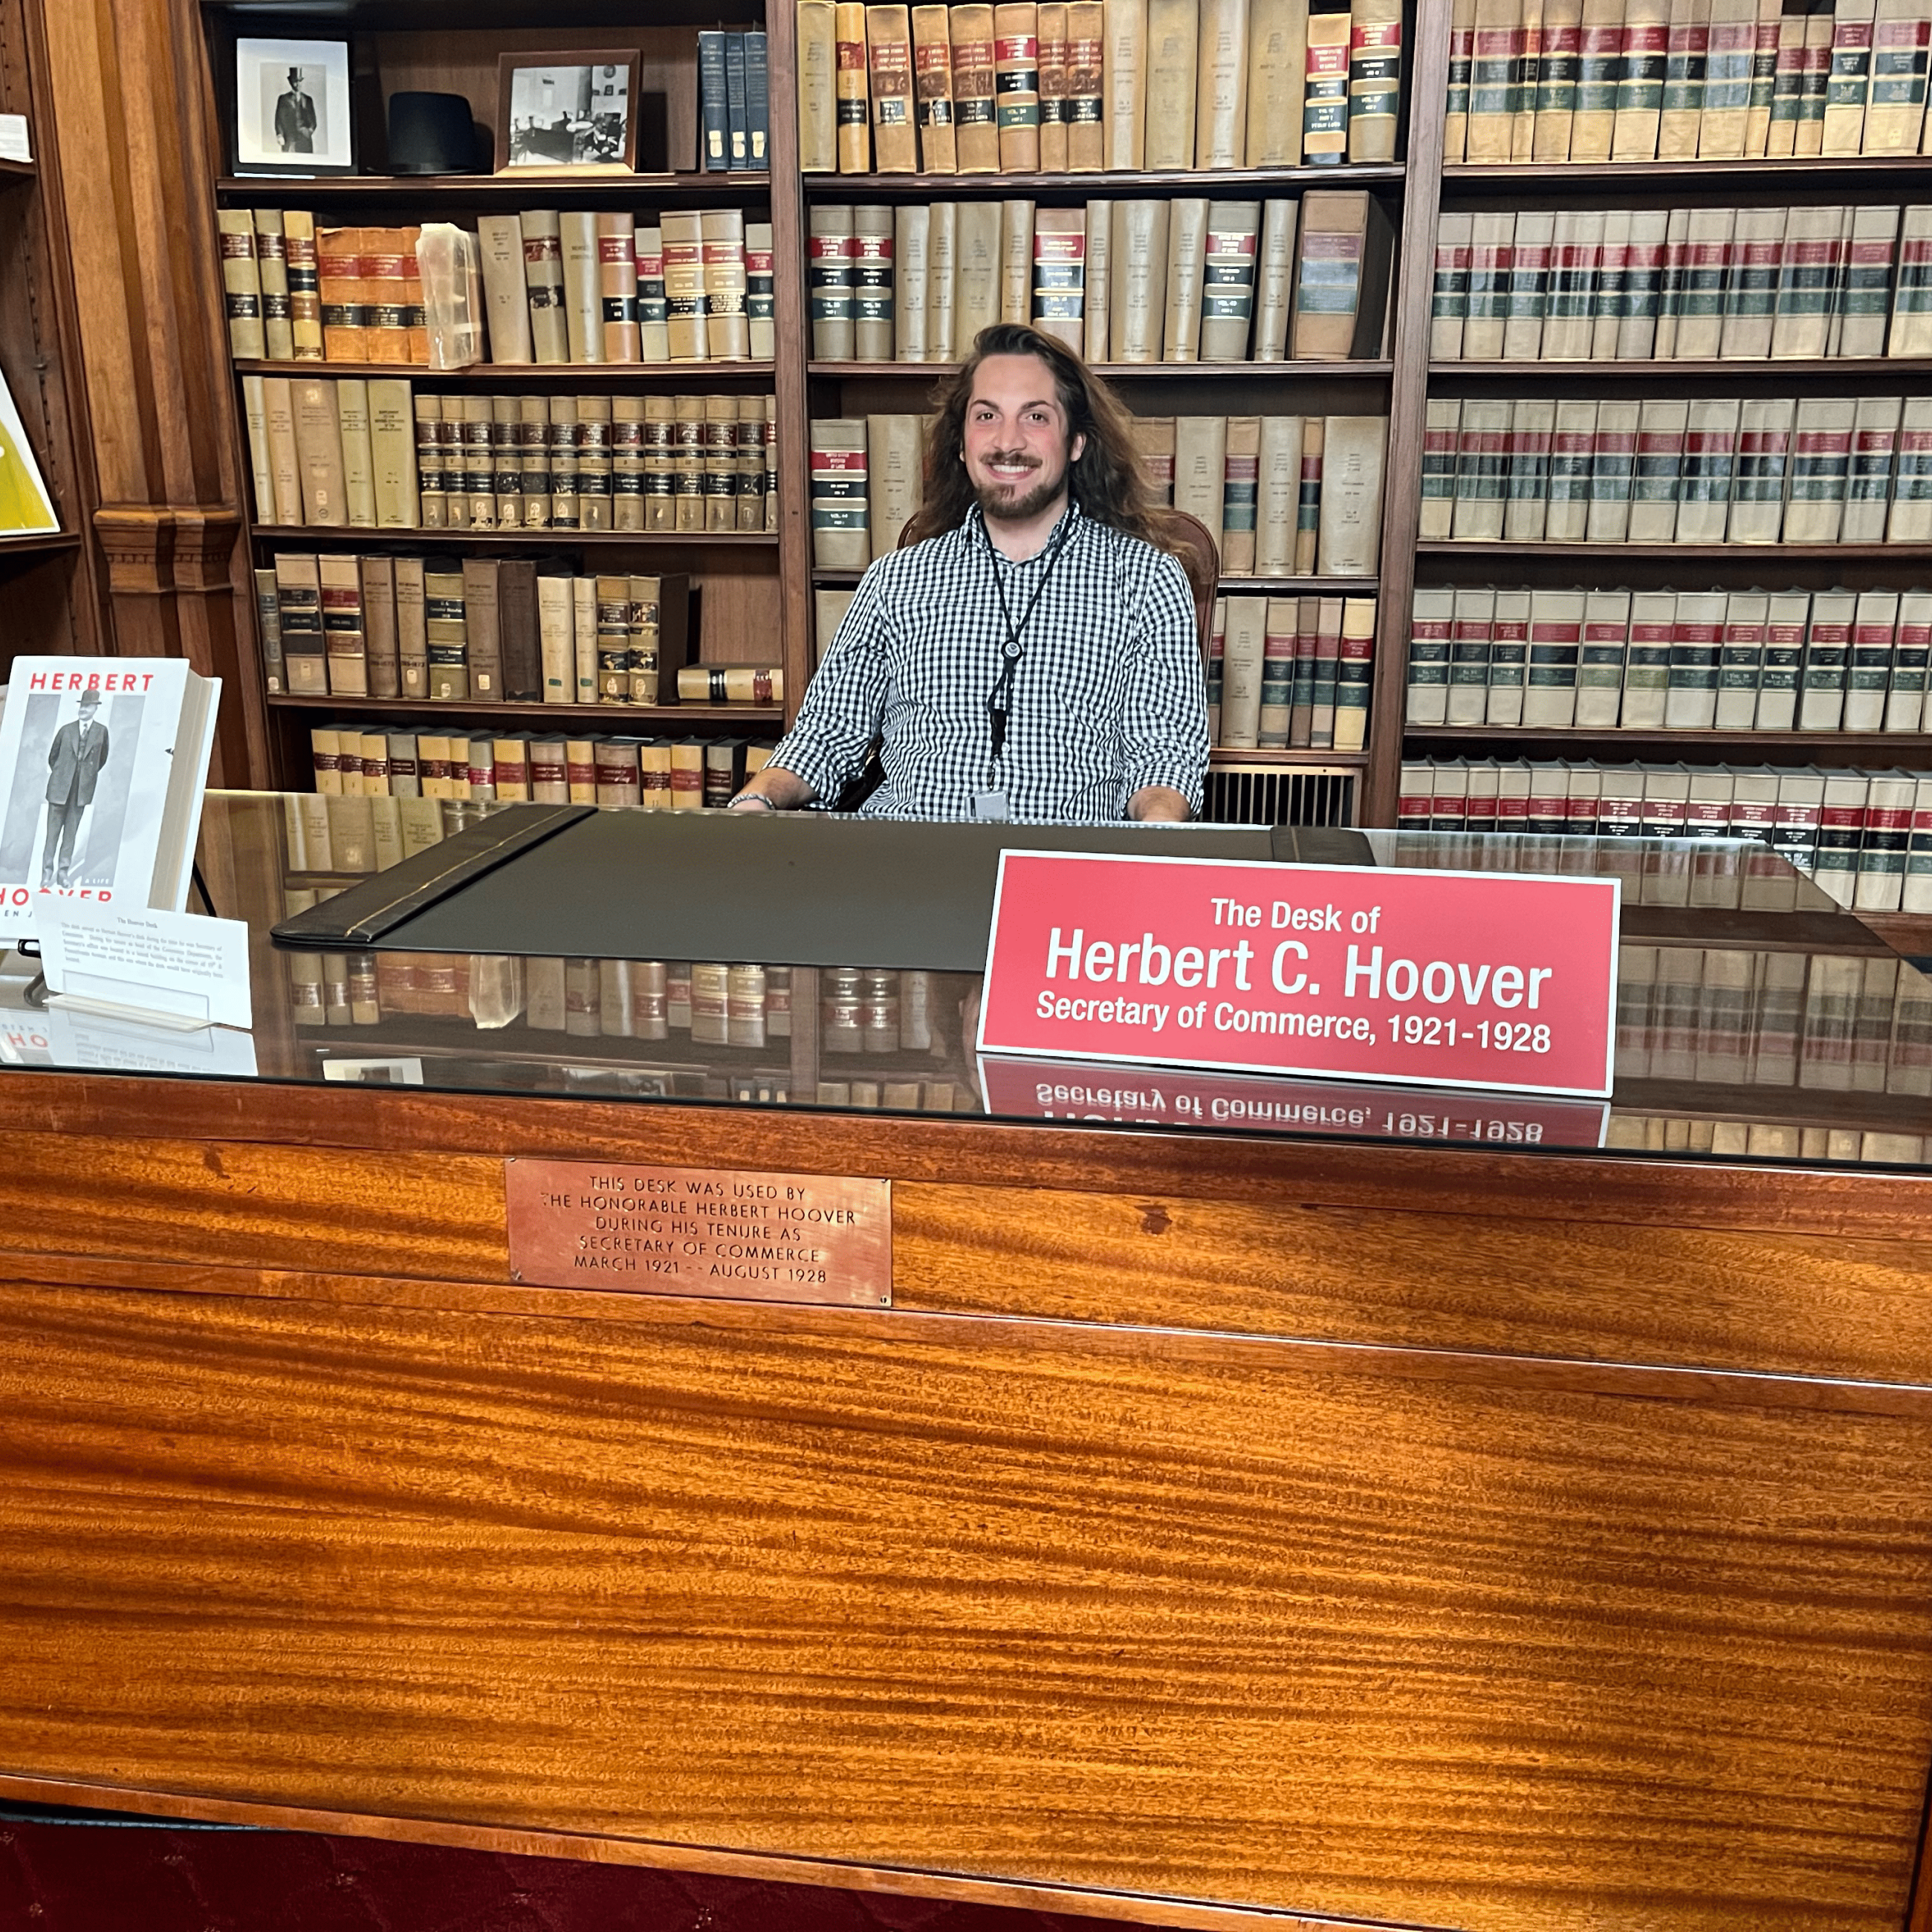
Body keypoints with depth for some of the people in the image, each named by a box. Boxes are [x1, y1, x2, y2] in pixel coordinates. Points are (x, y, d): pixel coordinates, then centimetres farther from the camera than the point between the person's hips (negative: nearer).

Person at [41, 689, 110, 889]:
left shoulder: (101, 731, 1)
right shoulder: (66, 730, 2)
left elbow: (102, 758, 12)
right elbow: (52, 756, 12)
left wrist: (89, 775, 9)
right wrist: (60, 775, 12)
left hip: (83, 790, 0)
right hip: (60, 788, 0)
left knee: (71, 831, 4)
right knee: (53, 830, 3)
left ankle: (63, 871, 10)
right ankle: (47, 871, 9)